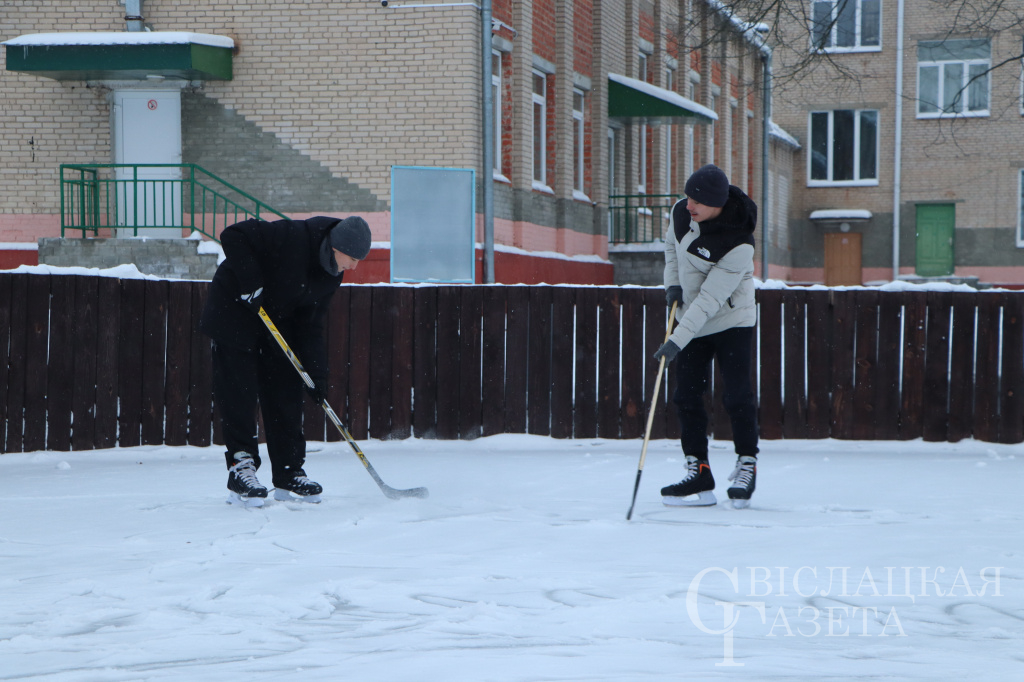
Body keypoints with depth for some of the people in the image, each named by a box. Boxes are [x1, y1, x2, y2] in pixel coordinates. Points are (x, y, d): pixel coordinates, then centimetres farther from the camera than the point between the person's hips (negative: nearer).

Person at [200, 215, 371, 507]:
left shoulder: (331, 274, -5)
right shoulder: (292, 237, -28)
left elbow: (311, 324, -1)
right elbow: (233, 236, -28)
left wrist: (316, 372, -8)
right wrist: (250, 281, -34)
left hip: (277, 322, 7)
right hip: (235, 310, -7)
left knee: (287, 392, 3)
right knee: (238, 394, -11)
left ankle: (289, 475, 8)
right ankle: (241, 467, -6)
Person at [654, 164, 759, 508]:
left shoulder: (738, 244, -29)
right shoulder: (680, 212, -9)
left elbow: (711, 298, -29)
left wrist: (678, 340, -30)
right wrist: (672, 283, 0)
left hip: (732, 322, -6)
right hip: (690, 320, 6)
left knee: (738, 396, -7)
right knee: (687, 396, 2)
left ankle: (747, 464, 12)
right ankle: (699, 476, 6)